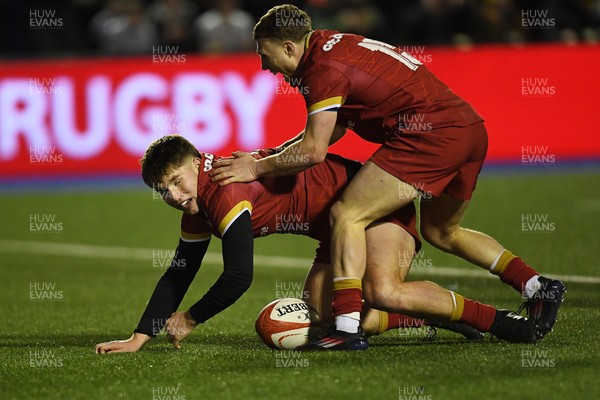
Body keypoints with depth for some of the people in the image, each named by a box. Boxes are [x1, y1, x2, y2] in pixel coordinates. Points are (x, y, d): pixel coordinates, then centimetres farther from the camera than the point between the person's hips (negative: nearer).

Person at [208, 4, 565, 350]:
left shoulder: (324, 68, -10)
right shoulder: (334, 45, 20)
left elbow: (314, 151, -15)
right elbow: (332, 129, 29)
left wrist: (257, 169, -2)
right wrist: (271, 154, 23)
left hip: (430, 134, -10)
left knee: (346, 215, -8)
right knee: (441, 232, 28)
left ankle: (348, 324, -17)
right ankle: (539, 288, 23)